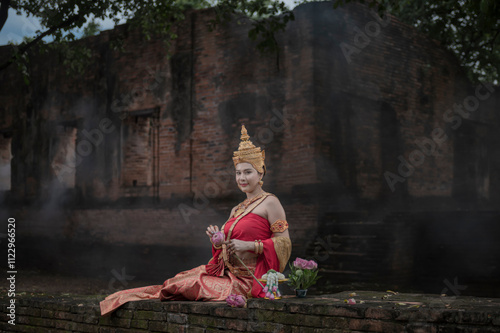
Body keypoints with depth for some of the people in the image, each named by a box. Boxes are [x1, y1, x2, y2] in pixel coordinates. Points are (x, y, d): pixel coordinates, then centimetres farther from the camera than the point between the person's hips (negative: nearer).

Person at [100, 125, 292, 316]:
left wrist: (251, 245, -18)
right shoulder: (236, 210, 19)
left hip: (248, 278, -7)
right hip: (227, 272, 7)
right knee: (181, 282, -7)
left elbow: (284, 242, -10)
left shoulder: (270, 203, -4)